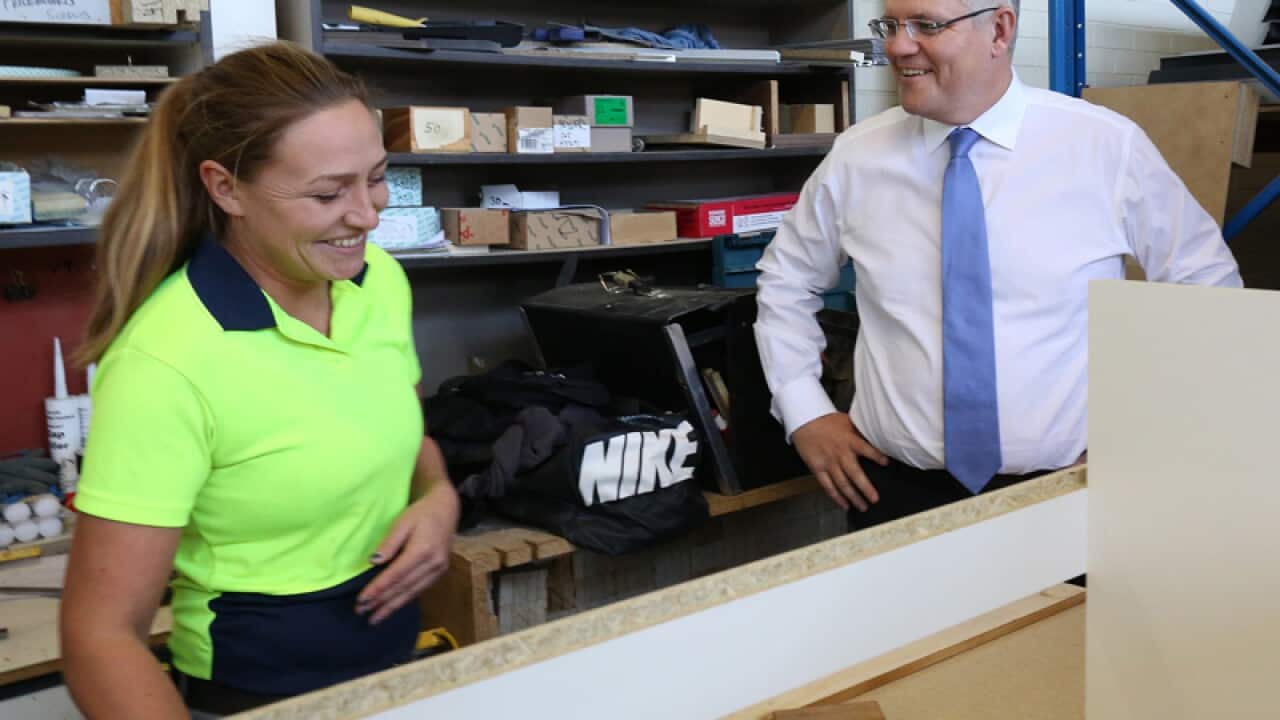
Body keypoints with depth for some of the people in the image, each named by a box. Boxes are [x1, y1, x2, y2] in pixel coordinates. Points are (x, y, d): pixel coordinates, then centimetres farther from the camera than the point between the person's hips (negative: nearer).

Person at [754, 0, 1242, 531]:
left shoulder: (1108, 146, -7)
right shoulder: (856, 158, -3)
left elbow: (1209, 284, 5)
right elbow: (785, 280, 11)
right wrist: (805, 413, 3)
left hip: (1064, 493, -1)